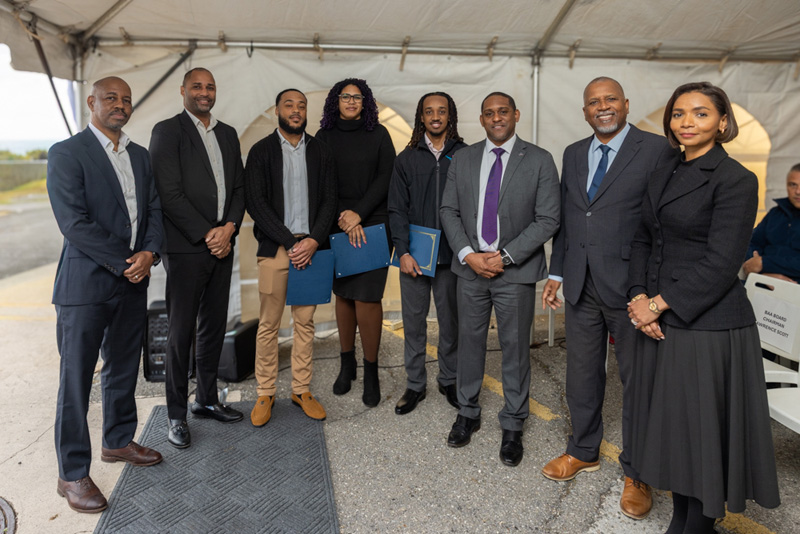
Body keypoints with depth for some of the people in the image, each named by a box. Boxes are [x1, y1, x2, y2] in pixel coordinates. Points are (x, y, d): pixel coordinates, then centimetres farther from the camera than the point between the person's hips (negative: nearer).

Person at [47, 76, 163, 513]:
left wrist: (149, 254, -7)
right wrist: (123, 262, -15)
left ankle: (118, 441, 36)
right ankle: (73, 474, 13)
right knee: (76, 381, 1)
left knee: (123, 370, 18)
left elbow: (154, 210, 10)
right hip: (86, 285, -6)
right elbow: (74, 222, -15)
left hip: (132, 282, 7)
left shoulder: (140, 156, 13)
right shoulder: (66, 153, -7)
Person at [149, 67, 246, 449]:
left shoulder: (227, 134, 16)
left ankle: (207, 399, 27)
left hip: (222, 245, 6)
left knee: (213, 328, 12)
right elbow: (170, 193, -11)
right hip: (186, 248, -6)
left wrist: (229, 228, -4)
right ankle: (176, 414, 14)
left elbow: (238, 188, 12)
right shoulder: (167, 131, -3)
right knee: (181, 332, 1)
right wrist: (207, 235, -13)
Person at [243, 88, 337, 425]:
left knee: (305, 322, 8)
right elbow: (255, 202, -5)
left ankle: (301, 389, 20)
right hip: (274, 248, -2)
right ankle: (265, 393, 16)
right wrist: (290, 241, -12)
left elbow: (329, 200, 5)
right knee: (268, 324, 4)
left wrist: (313, 240, -10)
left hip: (310, 248, 2)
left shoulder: (320, 152, 11)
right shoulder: (261, 151, 4)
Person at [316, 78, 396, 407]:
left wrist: (359, 213, -12)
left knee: (366, 297, -7)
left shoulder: (378, 135, 6)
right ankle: (347, 364, 22)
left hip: (373, 225, -2)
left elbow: (385, 178, -2)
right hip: (337, 226, 2)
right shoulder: (324, 136, 9)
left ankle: (371, 371, 6)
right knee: (343, 294, 7)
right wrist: (343, 218, -10)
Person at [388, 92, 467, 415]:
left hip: (450, 255, 0)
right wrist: (403, 251, -7)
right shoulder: (407, 158, 6)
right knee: (414, 322, 7)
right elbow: (397, 209, 3)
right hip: (414, 255, 1)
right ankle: (415, 385, 22)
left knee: (450, 321, 10)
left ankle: (449, 380, 27)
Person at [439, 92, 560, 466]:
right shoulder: (463, 159, 6)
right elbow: (449, 210, 5)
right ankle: (467, 413, 32)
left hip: (516, 271, -3)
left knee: (515, 347, 7)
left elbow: (547, 219, -8)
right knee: (469, 341, 13)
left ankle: (513, 426, 24)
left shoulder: (539, 161, -4)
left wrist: (504, 257, -15)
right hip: (470, 267, 3)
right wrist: (468, 254, -9)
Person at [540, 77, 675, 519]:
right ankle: (584, 452, 37)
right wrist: (557, 273, 11)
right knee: (581, 374, 16)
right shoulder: (573, 154, 11)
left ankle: (636, 474, 27)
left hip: (631, 286, -5)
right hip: (582, 286, 5)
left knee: (637, 380, 8)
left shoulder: (657, 150, -6)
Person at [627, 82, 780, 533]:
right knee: (672, 425, 16)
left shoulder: (735, 180, -10)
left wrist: (660, 304, -15)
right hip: (662, 325, 7)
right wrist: (640, 297, -2)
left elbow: (721, 264, -17)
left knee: (703, 428, 5)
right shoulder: (665, 175, 12)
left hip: (708, 327, -7)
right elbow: (644, 240, 12)